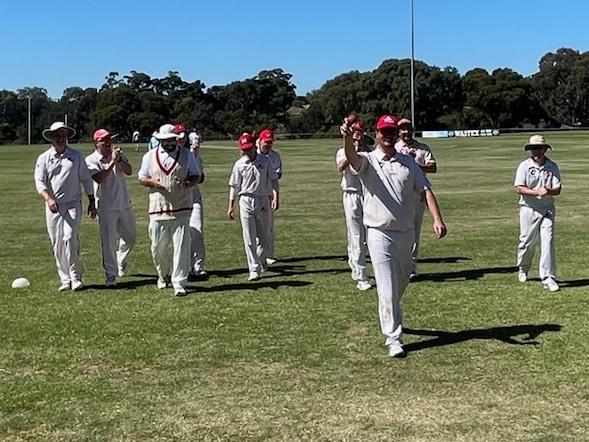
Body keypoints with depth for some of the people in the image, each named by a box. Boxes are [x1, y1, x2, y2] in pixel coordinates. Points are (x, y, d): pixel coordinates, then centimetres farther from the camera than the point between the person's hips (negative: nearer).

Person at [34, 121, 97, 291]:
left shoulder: (76, 156, 7)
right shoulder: (44, 158, 6)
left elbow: (86, 179, 11)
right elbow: (39, 182, -4)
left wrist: (91, 202, 8)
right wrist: (49, 199, -21)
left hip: (73, 204, -2)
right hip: (53, 206, 2)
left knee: (70, 239, -16)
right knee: (57, 244, 2)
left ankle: (75, 277, -4)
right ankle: (65, 279, 11)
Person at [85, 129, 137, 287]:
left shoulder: (118, 154, 9)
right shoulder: (91, 160, -6)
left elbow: (129, 171, -5)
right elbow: (99, 179, -21)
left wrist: (119, 159, -19)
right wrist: (112, 162, -23)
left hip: (124, 204, 5)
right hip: (106, 207, -5)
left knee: (130, 237, 17)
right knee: (108, 241, -6)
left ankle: (121, 262, 42)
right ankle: (111, 276, -1)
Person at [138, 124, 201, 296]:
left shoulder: (186, 155, 7)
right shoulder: (150, 156, 9)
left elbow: (196, 176, 9)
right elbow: (141, 178, 12)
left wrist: (187, 183, -13)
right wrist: (152, 182, -10)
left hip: (181, 210, -1)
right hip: (158, 209, 2)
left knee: (181, 246, -8)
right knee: (158, 247, 8)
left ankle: (179, 283, -4)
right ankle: (163, 275, 34)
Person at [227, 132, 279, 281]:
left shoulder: (265, 161, 2)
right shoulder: (239, 164, 1)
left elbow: (273, 180, 5)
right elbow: (234, 186, 6)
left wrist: (275, 197, -8)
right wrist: (230, 206, 4)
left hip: (263, 201, 1)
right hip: (246, 201, -1)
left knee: (263, 237, 9)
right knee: (249, 239, -6)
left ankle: (261, 261, 35)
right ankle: (254, 270, -6)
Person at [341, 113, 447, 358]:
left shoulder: (408, 163, 8)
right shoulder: (368, 160, -3)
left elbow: (425, 190, -1)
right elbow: (352, 157, -27)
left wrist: (437, 219, -16)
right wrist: (348, 137, -50)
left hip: (406, 233, 5)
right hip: (380, 233, -4)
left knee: (401, 283, 20)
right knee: (387, 288, -6)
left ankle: (390, 317, 45)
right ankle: (393, 338, 0)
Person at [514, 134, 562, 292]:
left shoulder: (552, 166, 4)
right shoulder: (524, 166, -2)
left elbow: (557, 189, -1)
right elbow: (519, 188, -12)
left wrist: (547, 192, -23)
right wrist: (537, 192, -23)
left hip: (547, 209, 1)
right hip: (529, 209, -1)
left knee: (548, 242, -8)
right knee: (527, 242, 6)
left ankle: (548, 277, -6)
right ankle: (522, 269, 33)